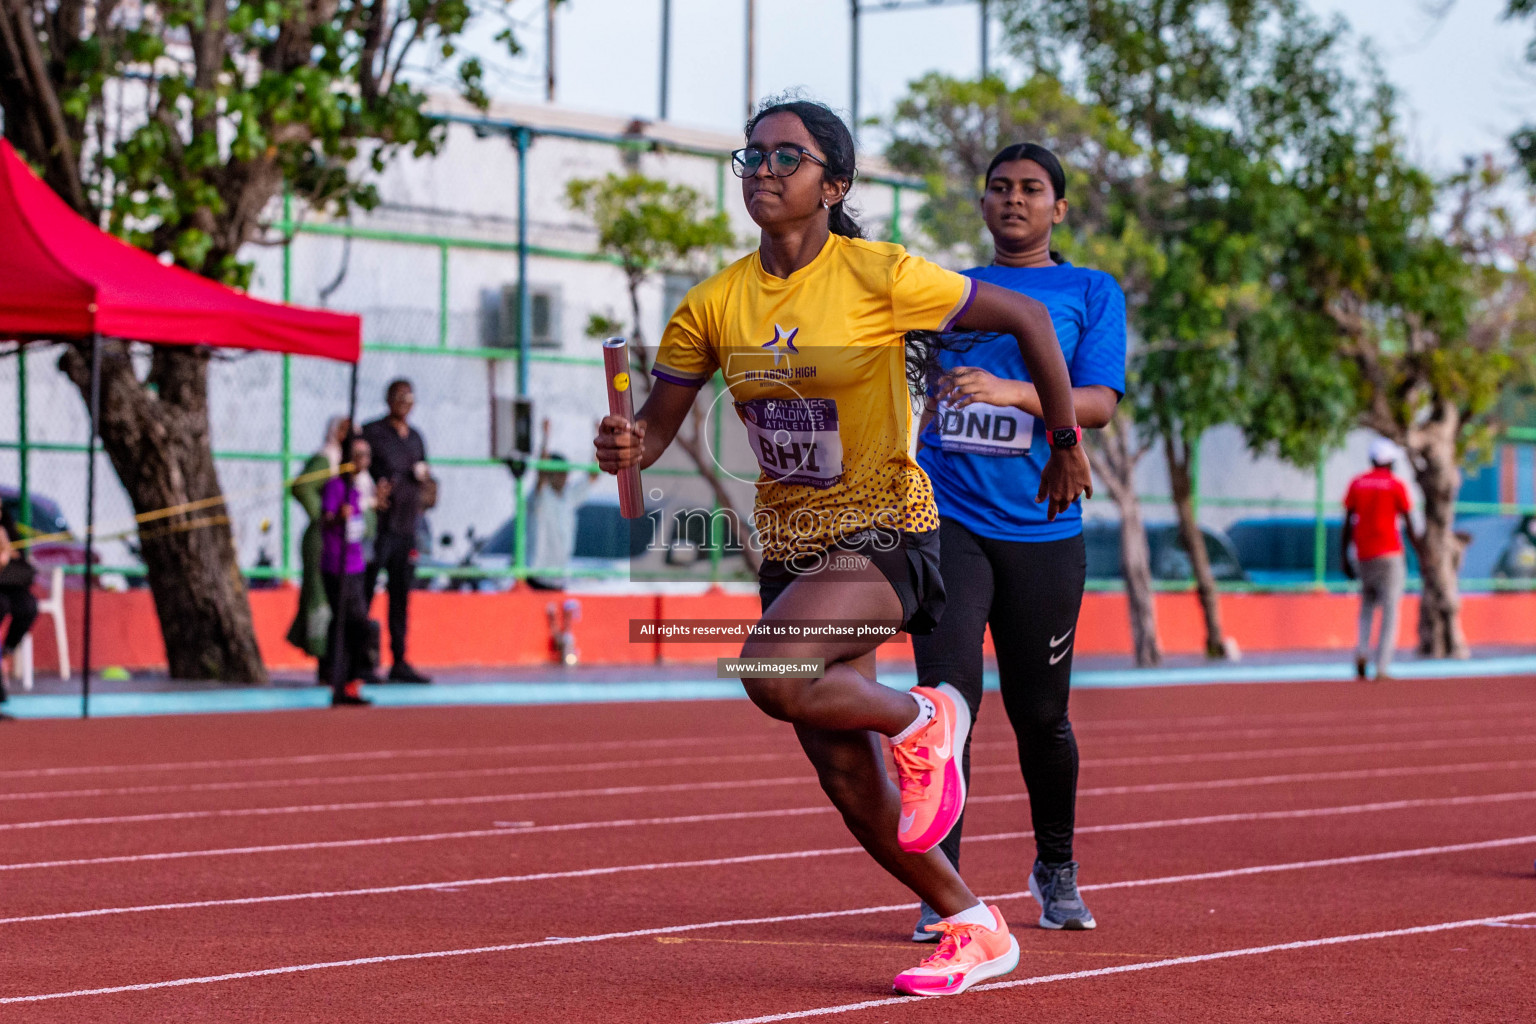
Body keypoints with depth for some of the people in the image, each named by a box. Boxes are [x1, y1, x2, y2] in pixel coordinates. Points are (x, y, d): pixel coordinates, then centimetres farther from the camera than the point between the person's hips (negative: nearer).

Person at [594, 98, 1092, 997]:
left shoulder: (880, 276, -13)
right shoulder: (714, 306, 0)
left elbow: (1027, 317, -4)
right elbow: (659, 423, 6)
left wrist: (1066, 442, 0)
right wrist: (626, 448, -18)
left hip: (884, 530, -6)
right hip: (789, 542, 6)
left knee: (770, 673, -31)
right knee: (844, 773, 6)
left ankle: (923, 719, -1)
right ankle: (974, 930, 23)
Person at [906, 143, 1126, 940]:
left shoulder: (1092, 293, 5)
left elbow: (1100, 403, -9)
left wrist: (1011, 391, -22)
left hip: (1042, 532, -1)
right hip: (947, 520, 1)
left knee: (1039, 714, 6)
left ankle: (1056, 868, 29)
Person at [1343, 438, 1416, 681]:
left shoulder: (1356, 484, 7)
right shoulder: (1396, 486, -2)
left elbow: (1348, 523, 6)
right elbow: (1408, 525, -2)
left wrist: (1345, 558, 11)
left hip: (1364, 556, 4)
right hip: (1390, 555, -4)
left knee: (1367, 606, 19)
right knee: (1390, 612, 0)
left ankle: (1362, 650, -5)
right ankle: (1382, 667, -7)